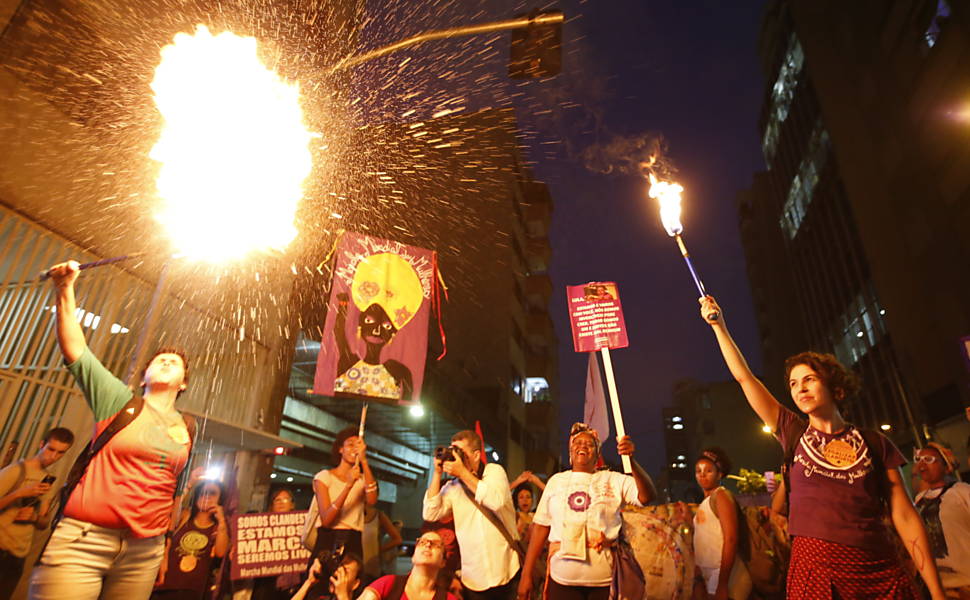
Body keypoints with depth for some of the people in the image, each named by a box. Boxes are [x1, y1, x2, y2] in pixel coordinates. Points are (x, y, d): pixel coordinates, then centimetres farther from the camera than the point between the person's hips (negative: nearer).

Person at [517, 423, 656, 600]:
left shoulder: (614, 480, 4)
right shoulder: (556, 480, 8)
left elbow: (648, 496, -11)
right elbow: (541, 527, 7)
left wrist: (631, 459, -26)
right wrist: (526, 575, 3)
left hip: (605, 579, -1)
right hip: (562, 579, 1)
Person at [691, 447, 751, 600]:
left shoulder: (721, 495, -8)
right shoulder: (704, 503, 15)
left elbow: (730, 539, -17)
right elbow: (705, 542, 12)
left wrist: (722, 583, -21)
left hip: (724, 576, -7)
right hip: (709, 576, 8)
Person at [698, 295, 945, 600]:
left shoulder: (874, 443, 5)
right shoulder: (794, 434, 5)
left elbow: (905, 517, 3)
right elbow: (744, 377, 5)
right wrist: (719, 325, 6)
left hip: (882, 574, 0)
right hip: (814, 569, 0)